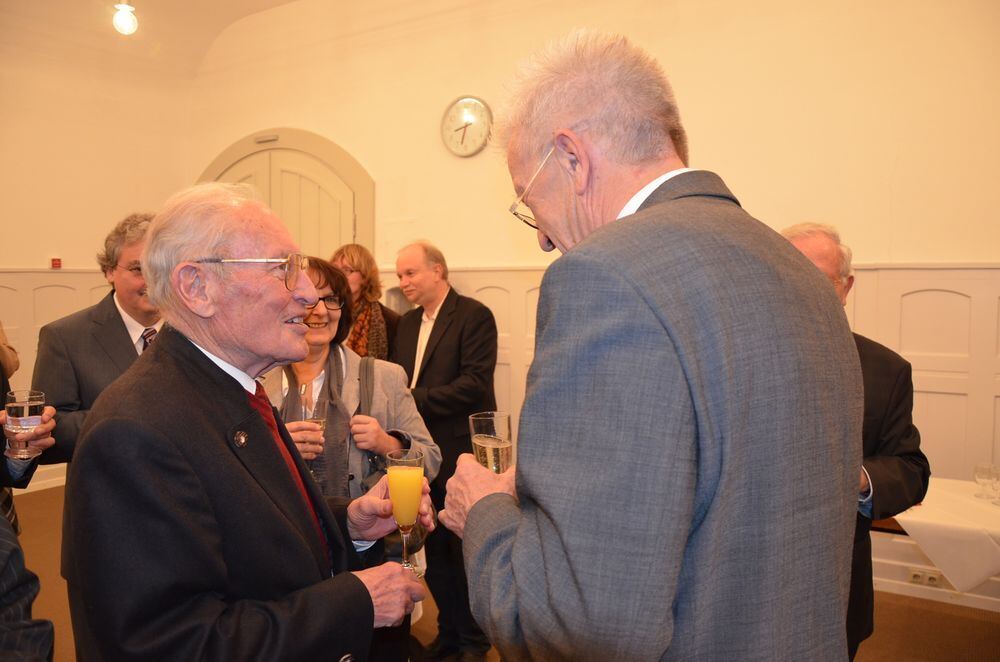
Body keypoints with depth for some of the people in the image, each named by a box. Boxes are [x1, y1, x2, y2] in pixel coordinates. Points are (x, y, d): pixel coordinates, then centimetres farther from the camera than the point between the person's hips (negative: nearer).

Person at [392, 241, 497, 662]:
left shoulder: (473, 316, -10)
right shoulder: (407, 323, 13)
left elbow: (475, 384, -20)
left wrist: (414, 400, -21)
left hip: (460, 453, -6)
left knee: (464, 551, 6)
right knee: (434, 550, 14)